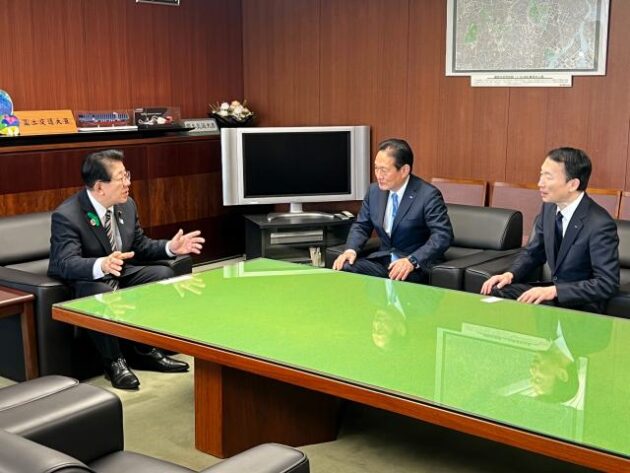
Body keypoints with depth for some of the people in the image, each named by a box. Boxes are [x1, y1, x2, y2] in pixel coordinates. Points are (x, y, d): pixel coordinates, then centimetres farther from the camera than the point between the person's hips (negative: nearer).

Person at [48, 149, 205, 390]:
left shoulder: (127, 205, -2)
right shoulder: (66, 216, -23)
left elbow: (140, 246, 10)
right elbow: (66, 263, -34)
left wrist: (170, 247, -9)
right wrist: (101, 265, -54)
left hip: (120, 273, 7)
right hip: (83, 281, -7)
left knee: (164, 274, -12)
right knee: (103, 293, -39)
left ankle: (144, 351, 0)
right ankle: (113, 361, -16)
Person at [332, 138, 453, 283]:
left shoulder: (428, 195, -12)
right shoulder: (374, 190, 7)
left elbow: (443, 235, -18)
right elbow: (361, 226, 15)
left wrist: (412, 261, -31)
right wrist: (350, 250, -6)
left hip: (416, 266, -5)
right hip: (382, 260, 5)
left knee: (395, 281, -37)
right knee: (345, 269, -22)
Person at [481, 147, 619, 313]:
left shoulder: (600, 225, -23)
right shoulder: (549, 207, -1)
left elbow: (607, 284, -24)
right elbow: (532, 252, 13)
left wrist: (554, 291, -31)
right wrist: (510, 274, -7)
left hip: (581, 303, -6)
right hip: (552, 288, 7)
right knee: (493, 293, -11)